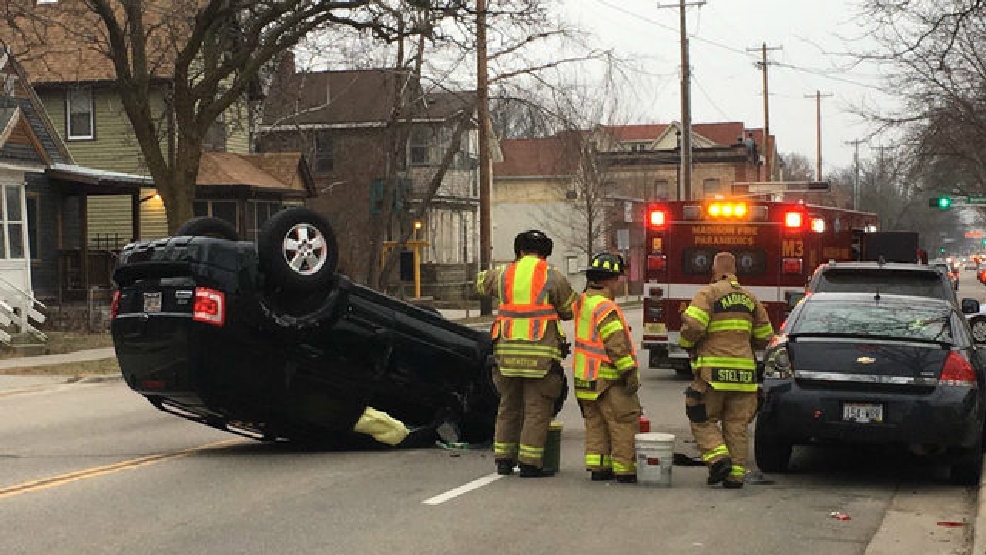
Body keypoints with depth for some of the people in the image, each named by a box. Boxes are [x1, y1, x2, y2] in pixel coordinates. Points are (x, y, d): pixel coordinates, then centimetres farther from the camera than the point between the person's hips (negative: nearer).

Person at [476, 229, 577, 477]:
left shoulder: (504, 273, 7)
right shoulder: (552, 276, -3)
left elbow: (482, 282, 29)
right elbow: (570, 310, 5)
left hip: (507, 352, 4)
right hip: (541, 354, -4)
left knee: (508, 407, 15)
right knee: (537, 410, 1)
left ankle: (503, 459, 18)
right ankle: (530, 463, -1)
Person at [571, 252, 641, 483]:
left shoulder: (583, 302, 7)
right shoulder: (605, 308, -19)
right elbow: (617, 345, -21)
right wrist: (630, 372, -18)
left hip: (584, 377, 9)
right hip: (607, 379, -9)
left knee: (596, 422, 14)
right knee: (624, 422, -3)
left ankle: (597, 467, 13)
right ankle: (625, 469, -2)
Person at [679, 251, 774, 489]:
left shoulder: (708, 293, -4)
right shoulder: (749, 297, 15)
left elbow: (693, 325, -17)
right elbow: (764, 336, 18)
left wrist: (687, 344, 3)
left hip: (714, 372, -5)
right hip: (744, 372, 5)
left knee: (703, 420, 6)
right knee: (737, 425, 8)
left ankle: (718, 458, -11)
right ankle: (735, 473, 6)